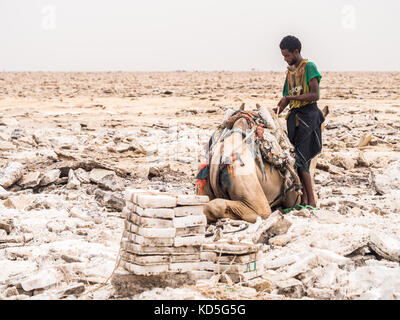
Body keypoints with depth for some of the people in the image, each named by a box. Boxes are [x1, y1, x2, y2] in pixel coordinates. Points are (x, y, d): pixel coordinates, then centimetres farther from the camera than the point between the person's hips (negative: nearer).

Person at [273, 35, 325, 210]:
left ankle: (311, 202, -10)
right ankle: (303, 200, 6)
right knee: (296, 158, 3)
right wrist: (278, 109, 5)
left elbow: (315, 95, -16)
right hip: (294, 116, 8)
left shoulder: (309, 67, -7)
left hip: (308, 115, -8)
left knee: (300, 159, -14)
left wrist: (290, 98, -17)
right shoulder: (290, 71, 18)